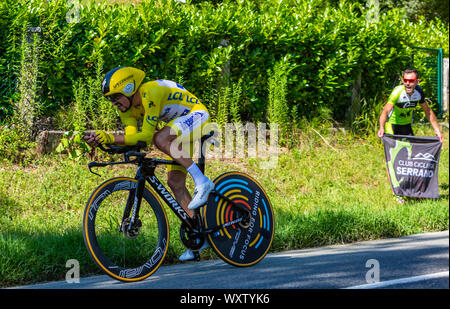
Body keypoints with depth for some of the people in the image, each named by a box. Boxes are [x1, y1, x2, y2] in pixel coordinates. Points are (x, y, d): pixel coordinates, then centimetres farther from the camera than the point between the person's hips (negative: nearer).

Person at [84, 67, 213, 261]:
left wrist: (112, 138, -39)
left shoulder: (150, 94, -29)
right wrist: (102, 140, -29)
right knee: (175, 182, 1)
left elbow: (146, 135, -32)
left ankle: (201, 181, -27)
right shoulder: (126, 107, -4)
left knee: (160, 138, -34)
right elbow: (131, 136, -13)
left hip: (197, 116, -9)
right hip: (181, 131, 9)